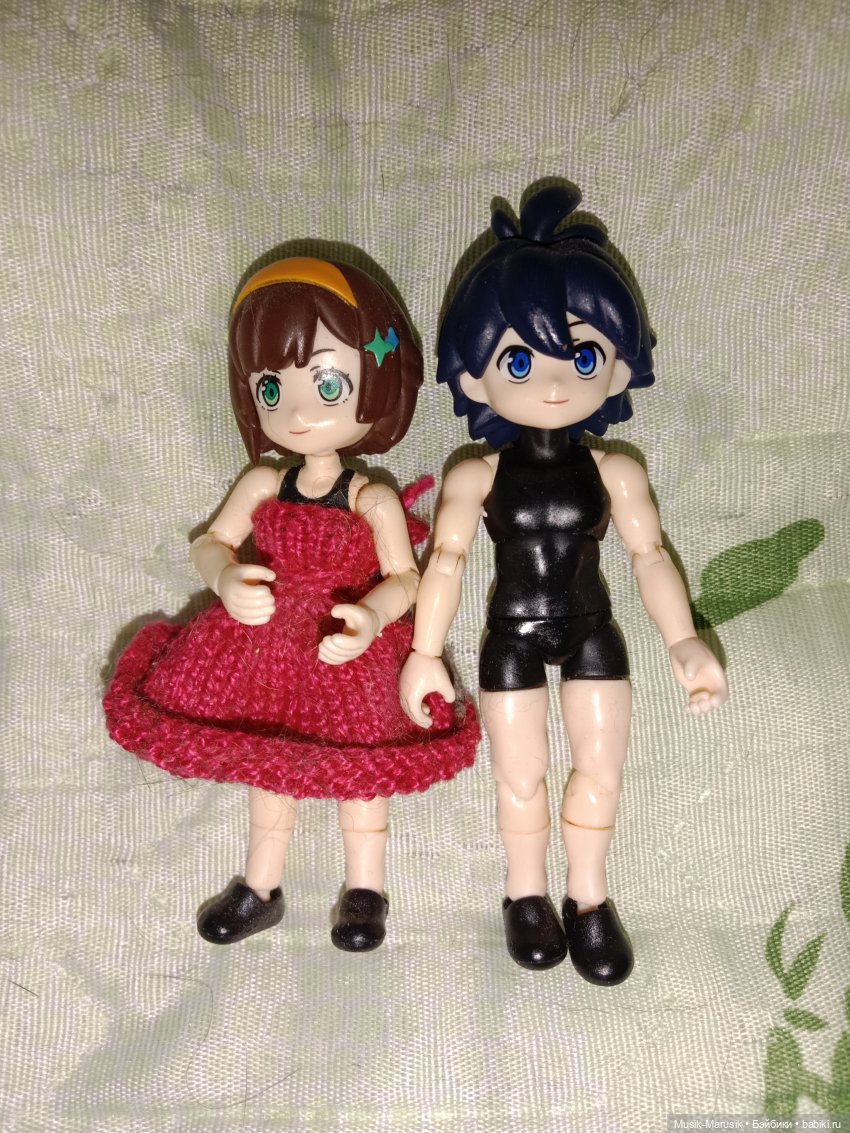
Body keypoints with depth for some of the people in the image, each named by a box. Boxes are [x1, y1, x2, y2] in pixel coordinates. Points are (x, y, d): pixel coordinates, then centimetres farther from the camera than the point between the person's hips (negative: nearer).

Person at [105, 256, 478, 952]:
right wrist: (226, 580, -20)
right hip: (266, 644, 4)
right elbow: (210, 543, 2)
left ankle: (365, 889, 37)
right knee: (269, 765, 19)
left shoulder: (374, 501, -16)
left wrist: (371, 616, -34)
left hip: (350, 653, -3)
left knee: (358, 769, 13)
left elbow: (404, 577, -14)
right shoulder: (262, 486, -6)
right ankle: (262, 887, 40)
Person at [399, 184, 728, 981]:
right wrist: (424, 653, -8)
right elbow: (446, 563, -8)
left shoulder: (614, 473, -8)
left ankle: (588, 898, 33)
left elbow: (649, 557, -3)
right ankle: (526, 894, 35)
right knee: (520, 777, 11)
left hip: (593, 636, 2)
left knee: (600, 771, 12)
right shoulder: (475, 479, -12)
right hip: (511, 640, -1)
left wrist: (683, 644, -6)